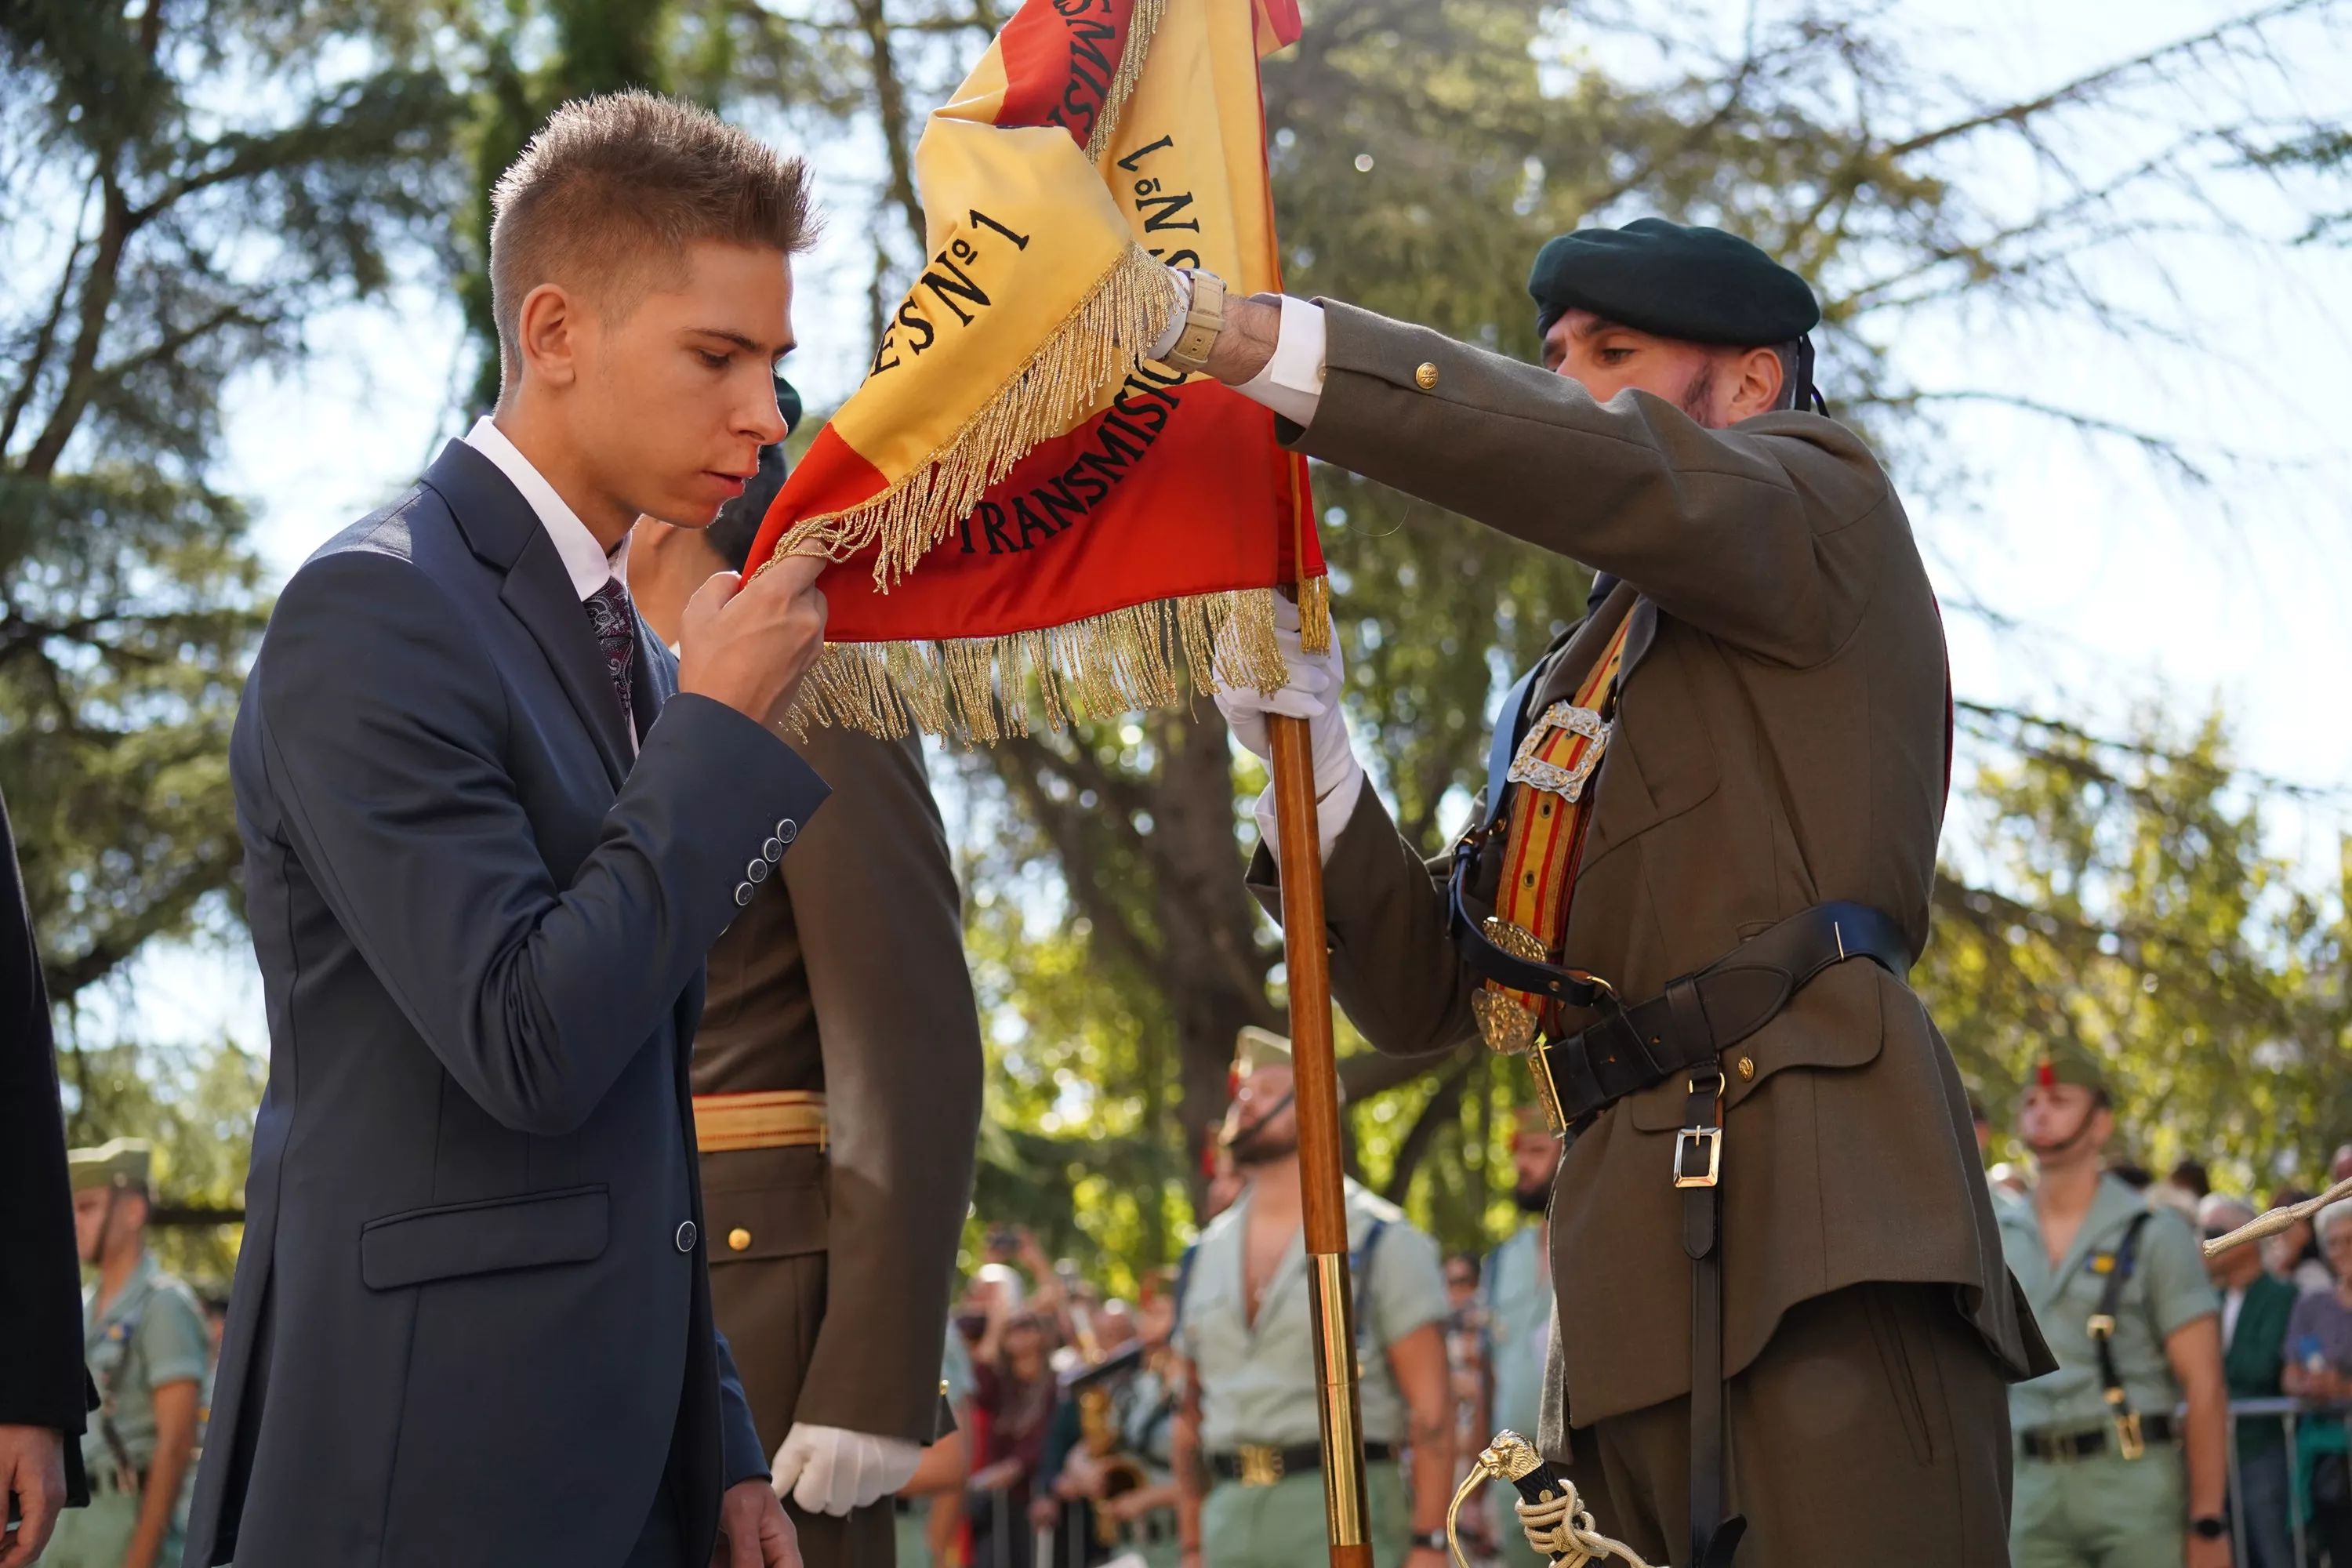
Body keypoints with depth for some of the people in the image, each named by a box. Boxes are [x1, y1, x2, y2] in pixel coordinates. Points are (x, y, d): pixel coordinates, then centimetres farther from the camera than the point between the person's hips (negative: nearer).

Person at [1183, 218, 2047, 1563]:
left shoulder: (1826, 508, 11)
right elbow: (1425, 992, 24)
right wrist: (1307, 745, 10)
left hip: (1830, 1224, -7)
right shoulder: (1572, 691, 31)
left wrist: (1230, 332, -14)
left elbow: (1597, 468, -11)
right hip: (1642, 1275, 7)